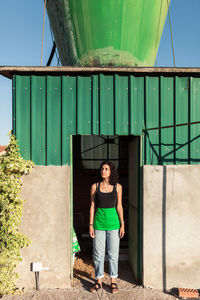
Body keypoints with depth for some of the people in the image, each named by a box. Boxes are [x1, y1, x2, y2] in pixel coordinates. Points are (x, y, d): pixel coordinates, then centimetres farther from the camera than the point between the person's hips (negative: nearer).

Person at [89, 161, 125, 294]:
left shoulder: (117, 187, 0)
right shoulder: (95, 186, 1)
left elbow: (119, 206, 3)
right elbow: (92, 206, 3)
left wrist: (122, 224, 0)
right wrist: (91, 225, 0)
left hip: (113, 222, 0)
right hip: (99, 222, 1)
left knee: (113, 253, 7)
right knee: (98, 253, 8)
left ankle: (113, 281, 22)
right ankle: (99, 281, 24)